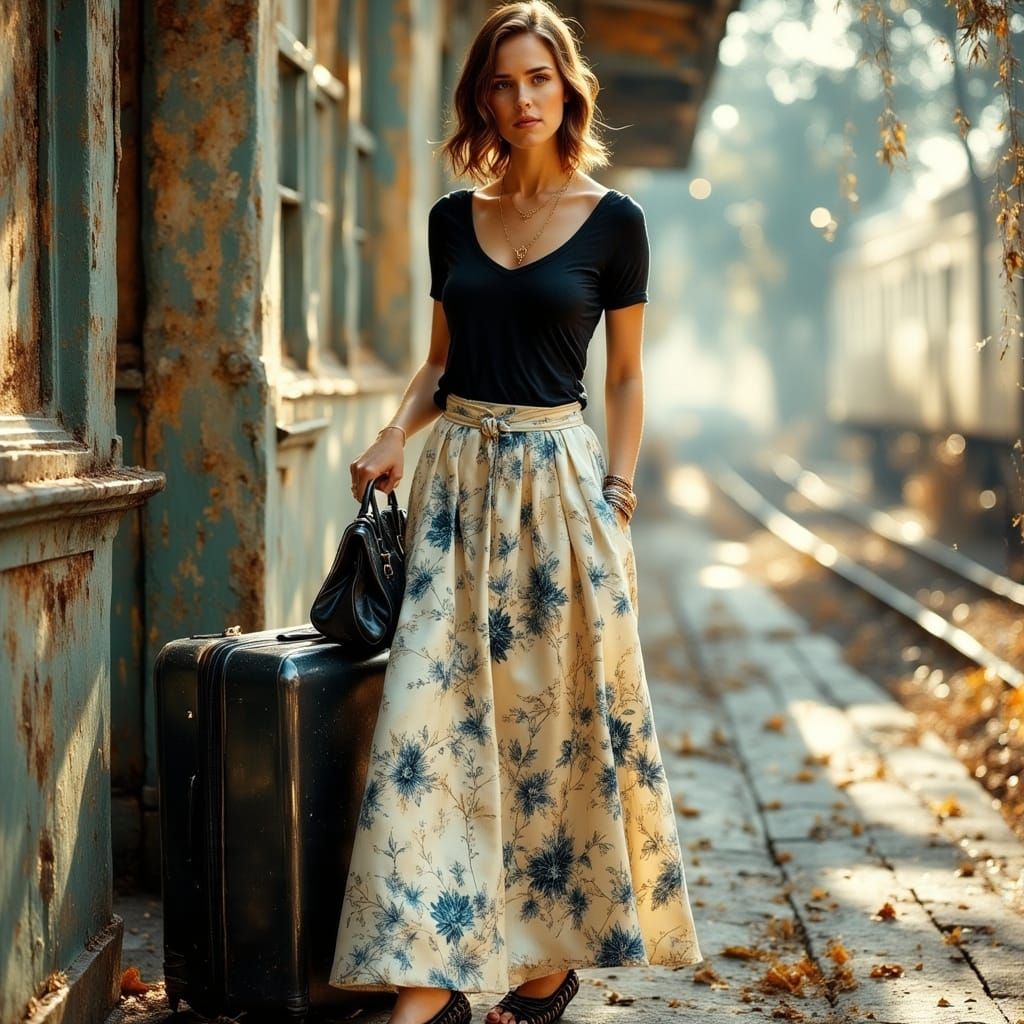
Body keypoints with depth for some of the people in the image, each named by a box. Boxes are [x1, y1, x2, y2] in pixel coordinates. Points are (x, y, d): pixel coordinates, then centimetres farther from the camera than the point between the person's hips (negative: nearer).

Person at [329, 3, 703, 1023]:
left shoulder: (612, 221, 1)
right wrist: (394, 437, 0)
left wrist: (617, 492, -5)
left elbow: (625, 375, 5)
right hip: (458, 479, 3)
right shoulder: (453, 218, 10)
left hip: (557, 479, -3)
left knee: (558, 715, 0)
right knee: (437, 713, -5)